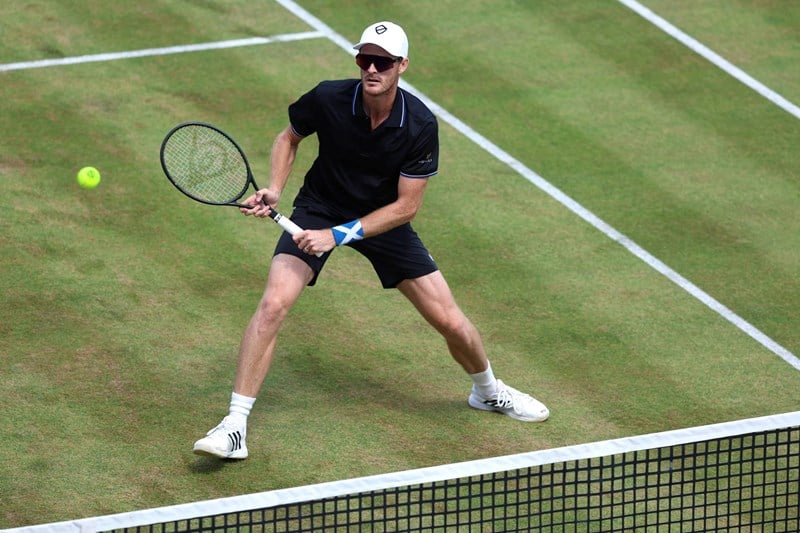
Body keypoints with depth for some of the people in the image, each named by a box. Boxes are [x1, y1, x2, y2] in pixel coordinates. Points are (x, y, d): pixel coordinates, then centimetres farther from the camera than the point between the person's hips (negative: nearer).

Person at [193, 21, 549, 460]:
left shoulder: (420, 126, -24)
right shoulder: (328, 99, -23)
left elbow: (405, 206, -18)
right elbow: (289, 137, 0)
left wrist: (340, 235, -26)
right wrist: (275, 190, -16)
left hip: (385, 219, 1)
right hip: (319, 209, -1)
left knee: (451, 322, 0)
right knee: (273, 303, -23)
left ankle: (488, 391, 34)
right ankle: (235, 426, -18)